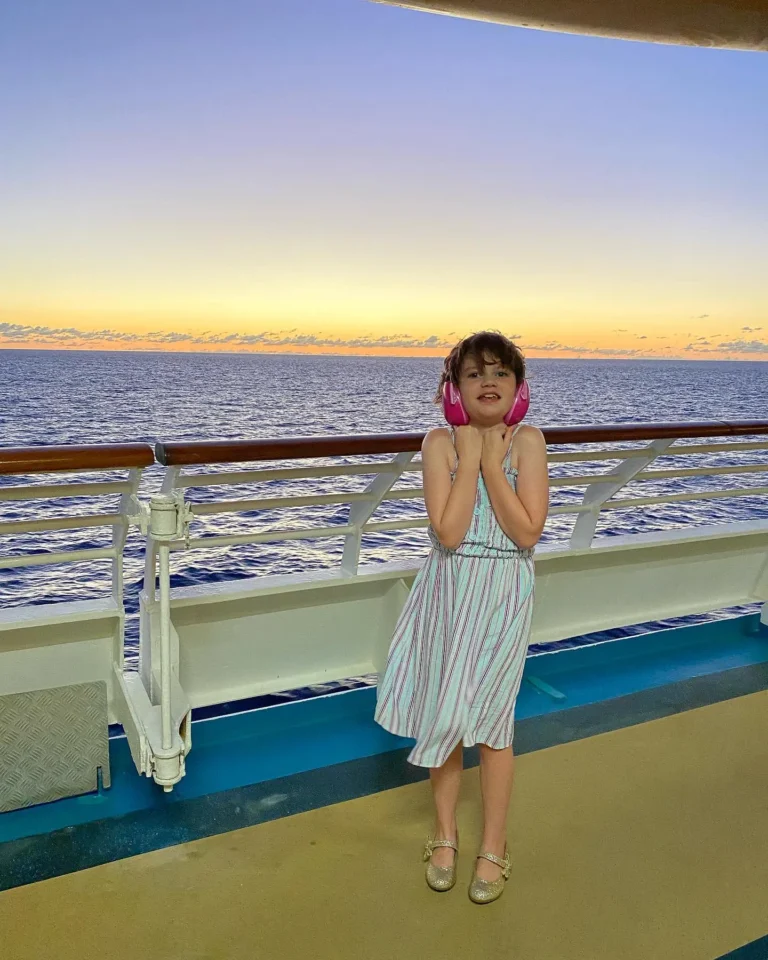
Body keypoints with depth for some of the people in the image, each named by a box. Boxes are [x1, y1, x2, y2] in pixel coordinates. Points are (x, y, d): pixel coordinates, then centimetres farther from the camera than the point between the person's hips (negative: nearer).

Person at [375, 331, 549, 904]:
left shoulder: (528, 441, -7)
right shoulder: (441, 442, -8)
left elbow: (528, 533, -16)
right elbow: (448, 533, -18)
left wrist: (491, 463, -17)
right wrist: (469, 457, -18)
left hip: (504, 596, -1)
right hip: (448, 592, 1)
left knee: (489, 721, 7)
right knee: (444, 716, 12)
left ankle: (494, 846, 30)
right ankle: (446, 832, 35)